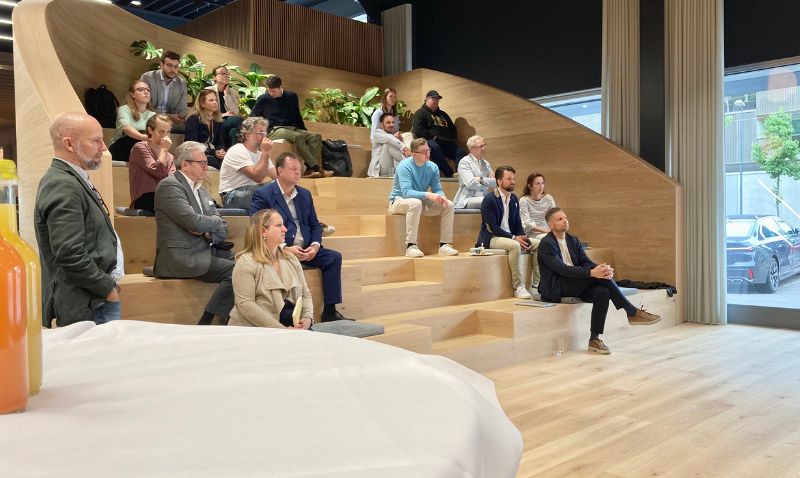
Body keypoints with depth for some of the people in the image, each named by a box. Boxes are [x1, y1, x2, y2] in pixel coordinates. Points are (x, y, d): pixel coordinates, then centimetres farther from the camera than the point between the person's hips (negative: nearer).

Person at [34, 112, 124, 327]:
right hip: (88, 309, -10)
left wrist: (109, 286, 13)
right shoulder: (62, 186, -18)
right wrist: (108, 289, -14)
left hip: (98, 300, 10)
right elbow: (70, 256, -25)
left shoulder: (74, 180, 12)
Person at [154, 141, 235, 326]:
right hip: (183, 258, -8)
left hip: (206, 252, 8)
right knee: (236, 271, -24)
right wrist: (217, 221, 1)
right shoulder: (169, 185, -7)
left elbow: (223, 230, 15)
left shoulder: (202, 191, 19)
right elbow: (194, 222, -19)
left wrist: (209, 233, -8)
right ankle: (205, 326, -15)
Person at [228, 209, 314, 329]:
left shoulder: (291, 258, 15)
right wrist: (282, 329, -20)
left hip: (293, 326, 7)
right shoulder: (246, 263, -6)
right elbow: (245, 304, -14)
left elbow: (305, 293, 16)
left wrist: (308, 318, -5)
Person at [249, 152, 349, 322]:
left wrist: (315, 246, -6)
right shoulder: (263, 195, -3)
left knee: (334, 257, -14)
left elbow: (314, 225, 16)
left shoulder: (305, 194, 17)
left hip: (306, 250, 6)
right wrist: (285, 249, -20)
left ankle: (330, 311, -10)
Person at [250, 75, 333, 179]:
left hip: (294, 129, 5)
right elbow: (252, 117, 13)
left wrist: (305, 132, 16)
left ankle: (309, 170, -39)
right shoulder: (263, 99, 6)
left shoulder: (292, 96, 15)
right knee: (297, 137, -36)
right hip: (276, 130, -5)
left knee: (316, 136, -22)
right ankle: (317, 169, -42)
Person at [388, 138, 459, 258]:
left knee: (449, 205, -12)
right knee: (415, 203, -39)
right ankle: (411, 246, -38)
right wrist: (428, 195, -42)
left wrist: (442, 196, -27)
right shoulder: (405, 166, -20)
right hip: (399, 201, -6)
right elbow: (406, 192, -30)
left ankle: (444, 245, -10)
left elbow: (437, 189, -2)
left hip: (421, 201, 6)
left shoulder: (432, 167, -2)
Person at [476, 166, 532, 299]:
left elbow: (518, 223, 13)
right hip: (491, 238, -8)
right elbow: (493, 227, -17)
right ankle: (518, 287, -26)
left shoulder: (514, 199, 12)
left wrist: (523, 239, -7)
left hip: (510, 237, 8)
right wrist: (513, 238, -23)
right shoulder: (489, 199, -11)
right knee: (515, 246, -34)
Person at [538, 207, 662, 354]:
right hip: (556, 289, -7)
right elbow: (562, 269, -23)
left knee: (602, 292, -25)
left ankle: (594, 339, -19)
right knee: (597, 276, -25)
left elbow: (586, 262, 3)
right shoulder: (546, 244, -10)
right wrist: (592, 272, -33)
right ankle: (632, 312, -17)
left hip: (577, 285, 7)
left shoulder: (573, 240, 14)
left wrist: (605, 270, -20)